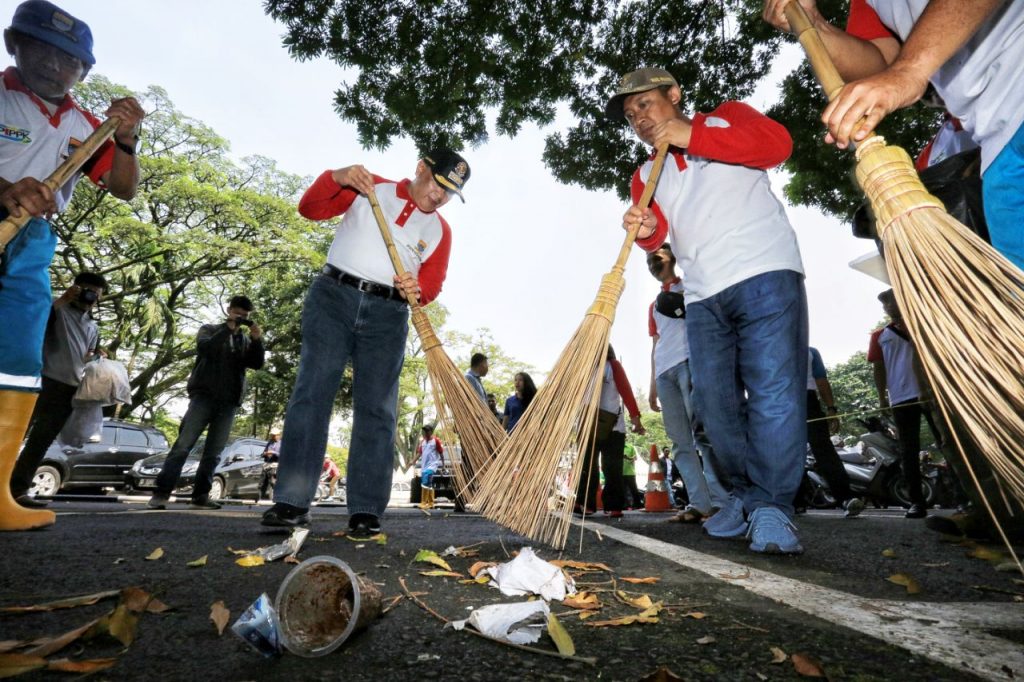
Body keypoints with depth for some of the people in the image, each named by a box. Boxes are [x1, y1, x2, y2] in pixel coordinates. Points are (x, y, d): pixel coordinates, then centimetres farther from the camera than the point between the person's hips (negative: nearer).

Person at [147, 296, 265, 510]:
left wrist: (257, 340, -11)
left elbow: (257, 364, 4)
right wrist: (228, 328, -14)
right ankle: (161, 492, -3)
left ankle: (200, 496, 4)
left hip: (229, 402, 3)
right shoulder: (209, 330, 11)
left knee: (213, 452, 2)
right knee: (184, 444, -8)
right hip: (204, 395, -3)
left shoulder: (246, 340, 18)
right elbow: (205, 348, -10)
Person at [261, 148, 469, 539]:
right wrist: (337, 178, -10)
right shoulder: (370, 189, 12)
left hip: (387, 316, 1)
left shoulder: (440, 230, 15)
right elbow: (311, 209, 8)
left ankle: (366, 512, 0)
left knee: (376, 409, -4)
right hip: (333, 296, -1)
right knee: (312, 393, -8)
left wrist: (416, 290, -15)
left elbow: (432, 284, 8)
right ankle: (292, 502, -3)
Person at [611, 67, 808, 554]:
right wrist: (647, 230, -19)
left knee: (773, 392, -13)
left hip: (764, 275, -4)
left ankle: (772, 506, -3)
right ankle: (746, 495, 18)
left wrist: (693, 136, -8)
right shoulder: (646, 175, 23)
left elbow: (777, 143, -5)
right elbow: (658, 232, 5)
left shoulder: (726, 117, 16)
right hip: (702, 296, 5)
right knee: (714, 403, 2)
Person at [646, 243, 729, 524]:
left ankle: (720, 502, -16)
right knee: (681, 442, -1)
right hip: (664, 372, 6)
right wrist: (653, 385, 19)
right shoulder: (654, 306, 31)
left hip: (689, 361, -6)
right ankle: (699, 504, -1)